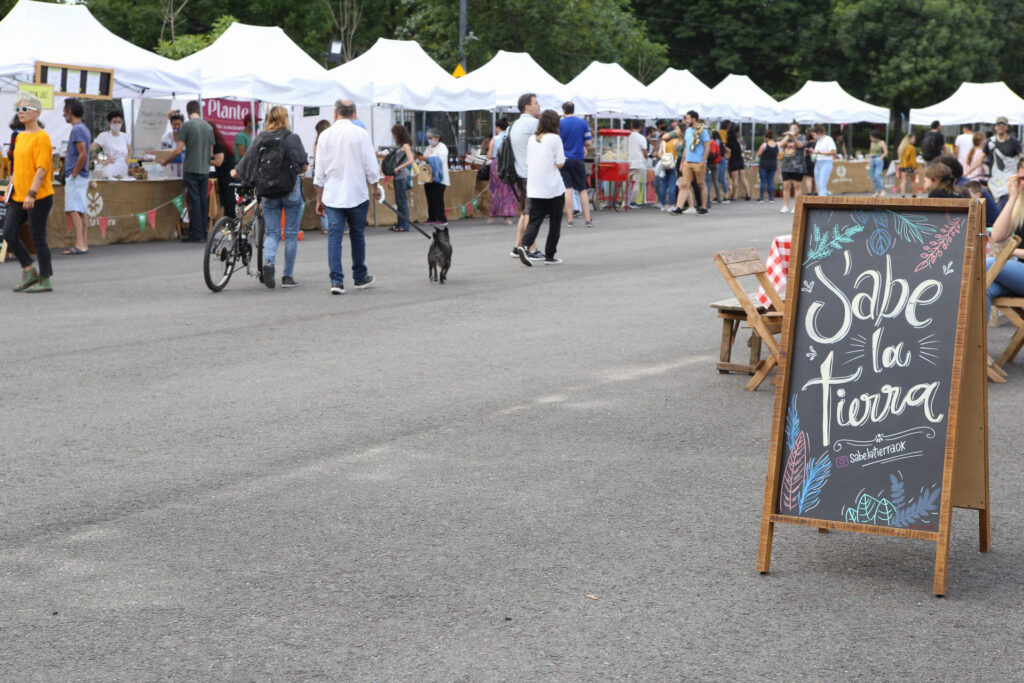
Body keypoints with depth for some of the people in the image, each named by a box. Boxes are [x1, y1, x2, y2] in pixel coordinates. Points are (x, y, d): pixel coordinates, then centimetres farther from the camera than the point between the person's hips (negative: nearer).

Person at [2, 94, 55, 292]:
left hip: (39, 197, -8)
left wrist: (31, 194, -23)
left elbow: (41, 168, -17)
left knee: (38, 239, -2)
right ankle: (29, 271, 16)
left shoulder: (41, 137, -11)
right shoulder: (20, 136, 15)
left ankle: (45, 280, 8)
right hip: (18, 197, 8)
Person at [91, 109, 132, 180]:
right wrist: (102, 161, -10)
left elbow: (130, 151, 29)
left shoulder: (124, 136, 12)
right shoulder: (104, 136, -4)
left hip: (124, 172, 5)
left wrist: (127, 159, 10)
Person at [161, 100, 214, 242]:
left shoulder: (186, 126, -9)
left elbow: (178, 150, -12)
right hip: (205, 169, 5)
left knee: (194, 201, -4)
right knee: (203, 201, 9)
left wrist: (165, 161, 3)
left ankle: (197, 234, -4)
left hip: (191, 169, -5)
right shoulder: (208, 127, 8)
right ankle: (204, 233, 11)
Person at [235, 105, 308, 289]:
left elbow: (247, 161, 1)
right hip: (291, 190, -2)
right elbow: (303, 166, -9)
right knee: (291, 233, 7)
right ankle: (288, 276, 10)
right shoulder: (293, 138, -7)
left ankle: (268, 261, -19)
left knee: (271, 232, 10)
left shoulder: (259, 139, 0)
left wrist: (235, 174, 21)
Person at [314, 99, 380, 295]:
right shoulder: (361, 134, -5)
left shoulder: (325, 135, 1)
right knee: (357, 235, 12)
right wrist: (375, 187, 13)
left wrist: (319, 199, 11)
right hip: (357, 194, -1)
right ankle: (360, 277, 23)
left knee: (334, 237, -1)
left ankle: (336, 280, -10)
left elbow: (319, 171, 4)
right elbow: (371, 166, -4)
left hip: (332, 196, 1)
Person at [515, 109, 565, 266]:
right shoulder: (554, 138, -8)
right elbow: (560, 163, -11)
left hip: (534, 187, 4)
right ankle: (550, 255, 11)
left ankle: (523, 245, -20)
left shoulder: (532, 139, 7)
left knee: (534, 219, 4)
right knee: (555, 221, 9)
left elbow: (528, 162, 12)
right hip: (554, 187, -4)